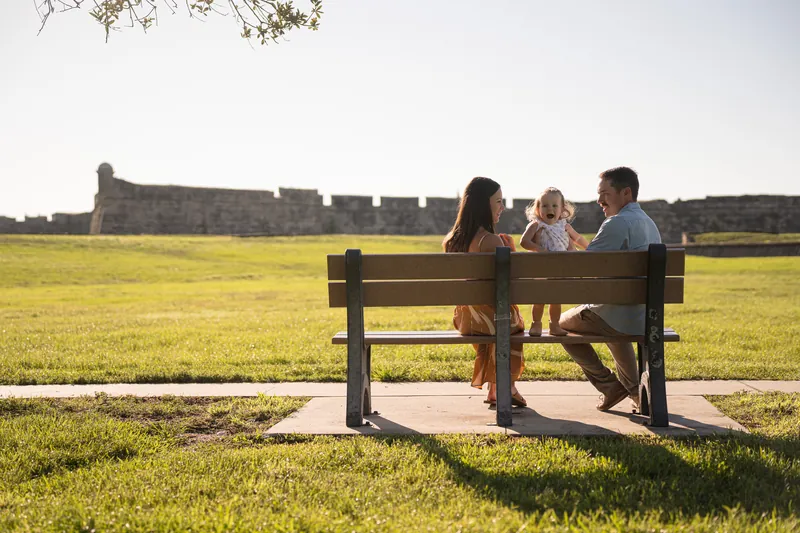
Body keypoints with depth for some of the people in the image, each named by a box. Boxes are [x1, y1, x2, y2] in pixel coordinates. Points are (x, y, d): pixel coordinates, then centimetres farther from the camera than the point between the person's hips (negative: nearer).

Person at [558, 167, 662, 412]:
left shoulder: (618, 223, -17)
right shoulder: (649, 223, 13)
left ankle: (609, 385, 10)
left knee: (563, 324, 13)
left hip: (622, 316, -9)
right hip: (648, 316, 9)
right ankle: (635, 388, 29)